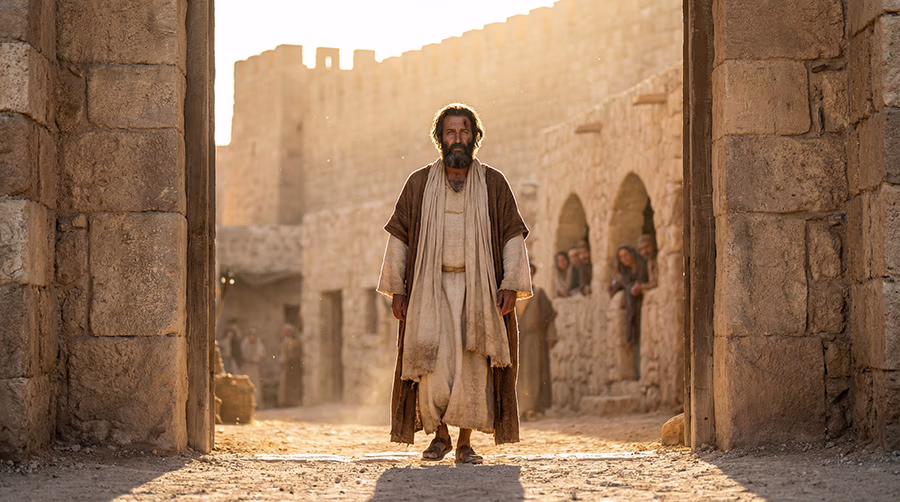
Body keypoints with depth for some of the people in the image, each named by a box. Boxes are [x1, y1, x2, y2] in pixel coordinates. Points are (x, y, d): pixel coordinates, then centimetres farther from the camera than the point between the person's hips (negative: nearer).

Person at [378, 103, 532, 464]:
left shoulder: (494, 184, 6)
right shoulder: (419, 184, 7)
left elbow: (513, 236, 4)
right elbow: (398, 237, 8)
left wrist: (511, 285, -7)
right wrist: (396, 290, 2)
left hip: (478, 288, 0)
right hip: (431, 288, 0)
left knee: (474, 367, -4)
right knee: (432, 364, -9)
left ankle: (465, 443, 5)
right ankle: (439, 435, 8)